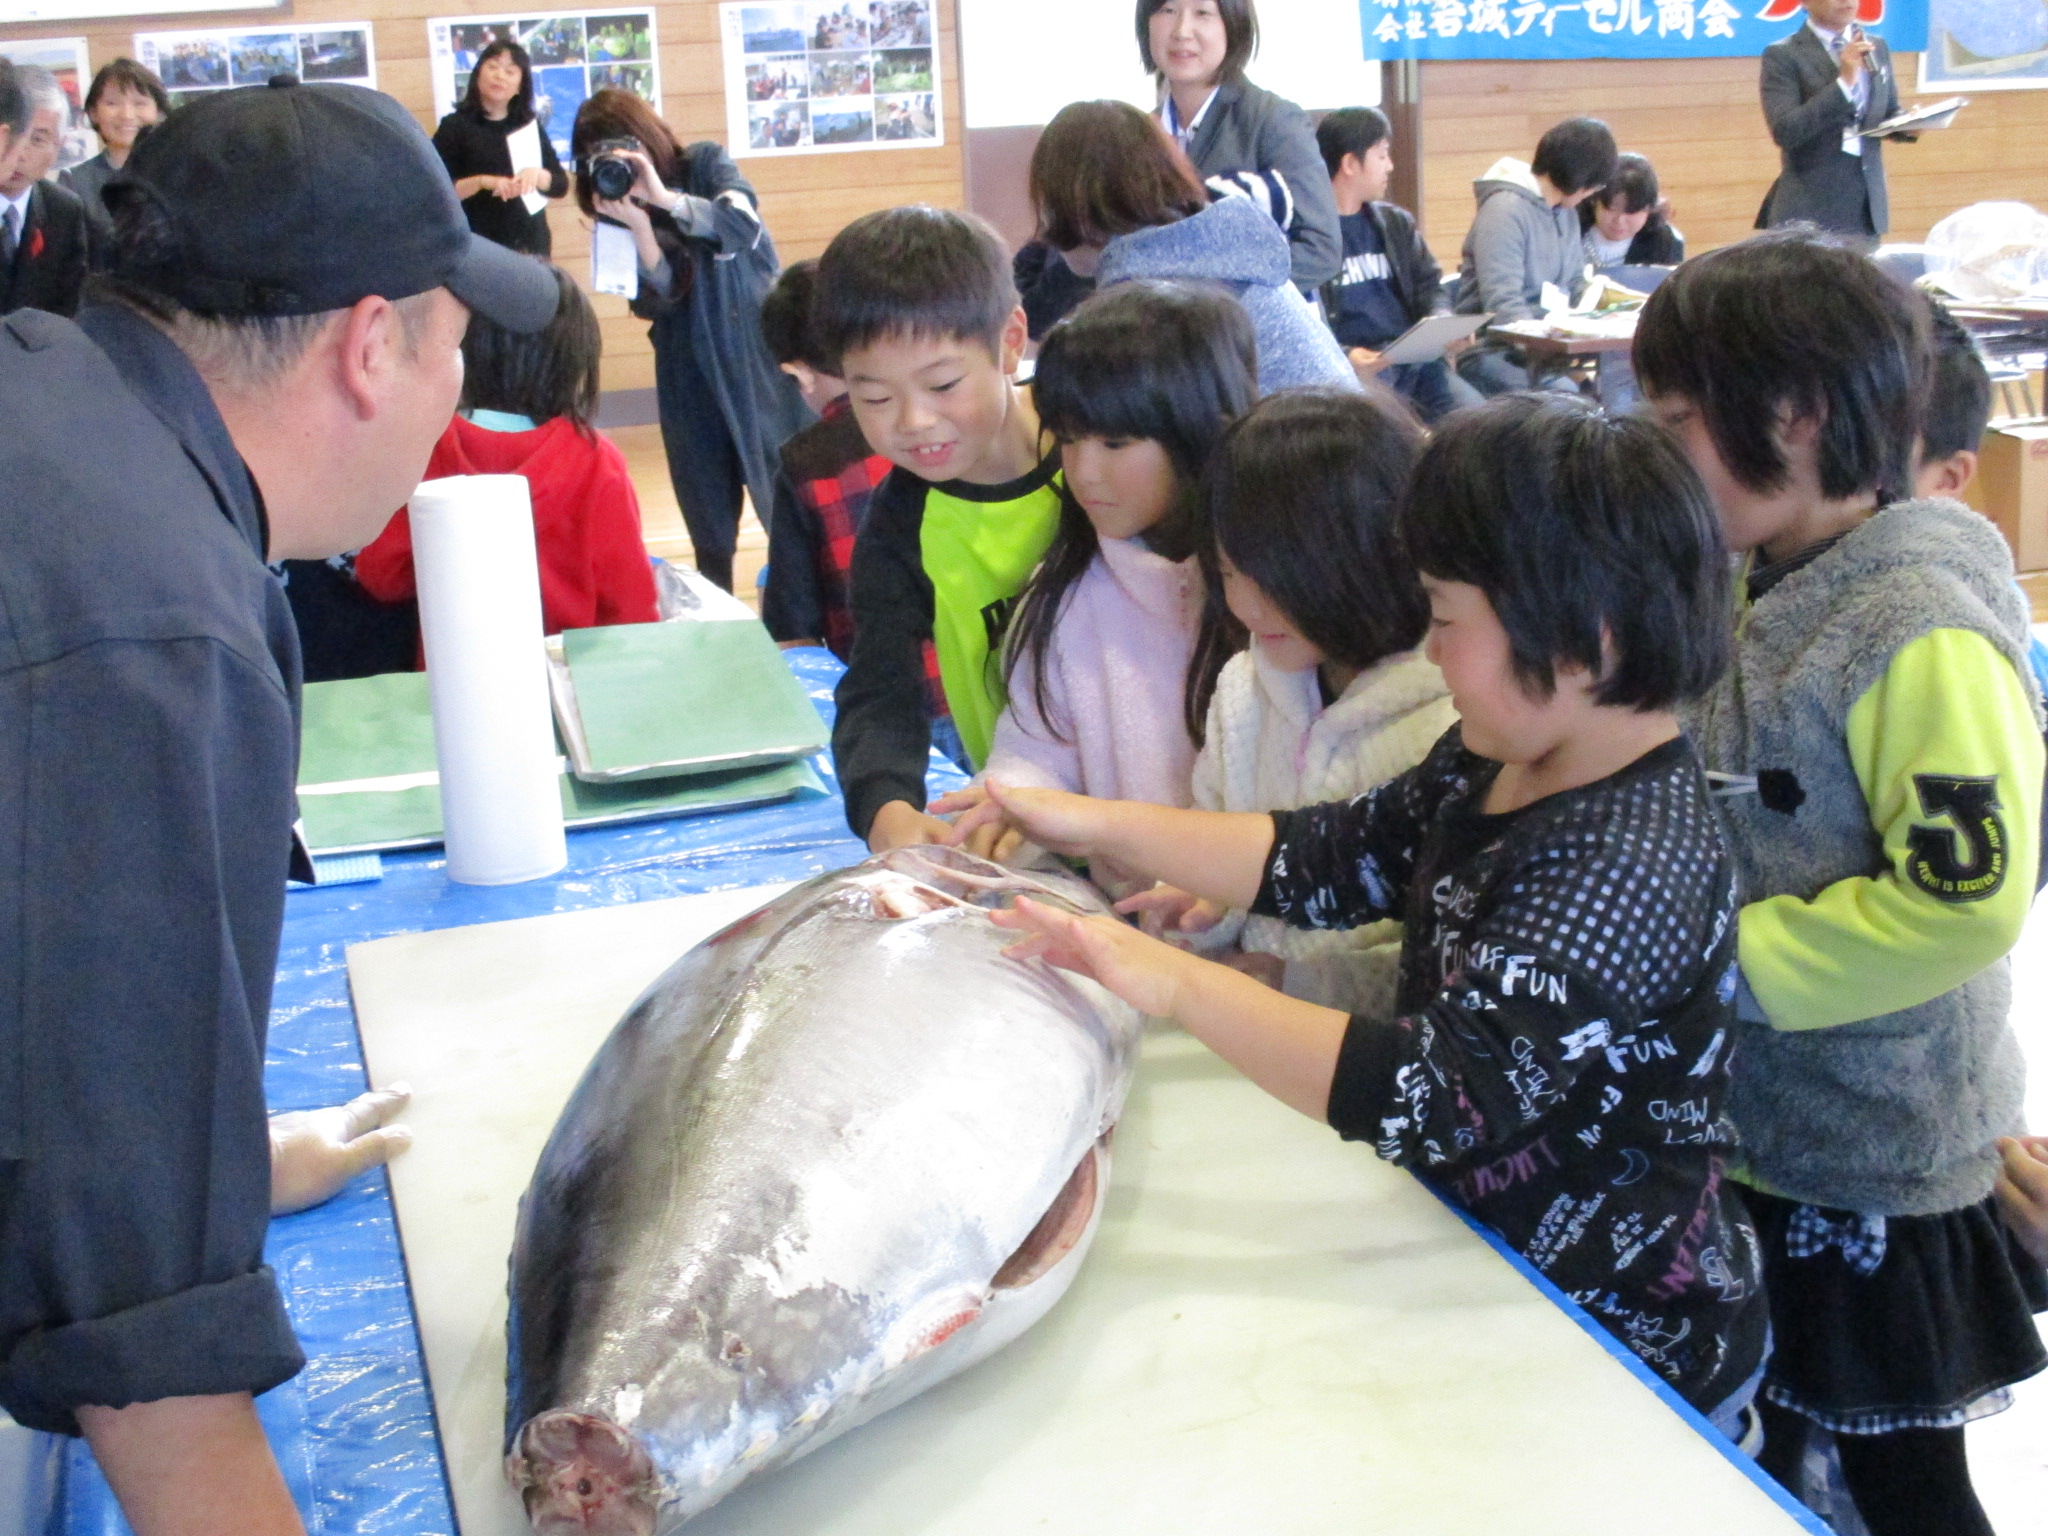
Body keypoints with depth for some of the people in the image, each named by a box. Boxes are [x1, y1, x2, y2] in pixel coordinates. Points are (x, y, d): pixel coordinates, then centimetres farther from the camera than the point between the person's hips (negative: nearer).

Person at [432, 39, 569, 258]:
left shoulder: (530, 126, 14)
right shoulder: (455, 126, 1)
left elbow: (561, 184, 10)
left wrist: (537, 175, -13)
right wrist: (481, 182, -21)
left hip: (530, 246, 4)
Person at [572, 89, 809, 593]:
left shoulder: (706, 163, -3)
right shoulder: (617, 210, 3)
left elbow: (745, 223, -21)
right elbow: (658, 299, -7)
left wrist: (663, 197, -31)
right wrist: (637, 225, -22)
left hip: (761, 357, -3)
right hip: (691, 376, 3)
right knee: (709, 530, 6)